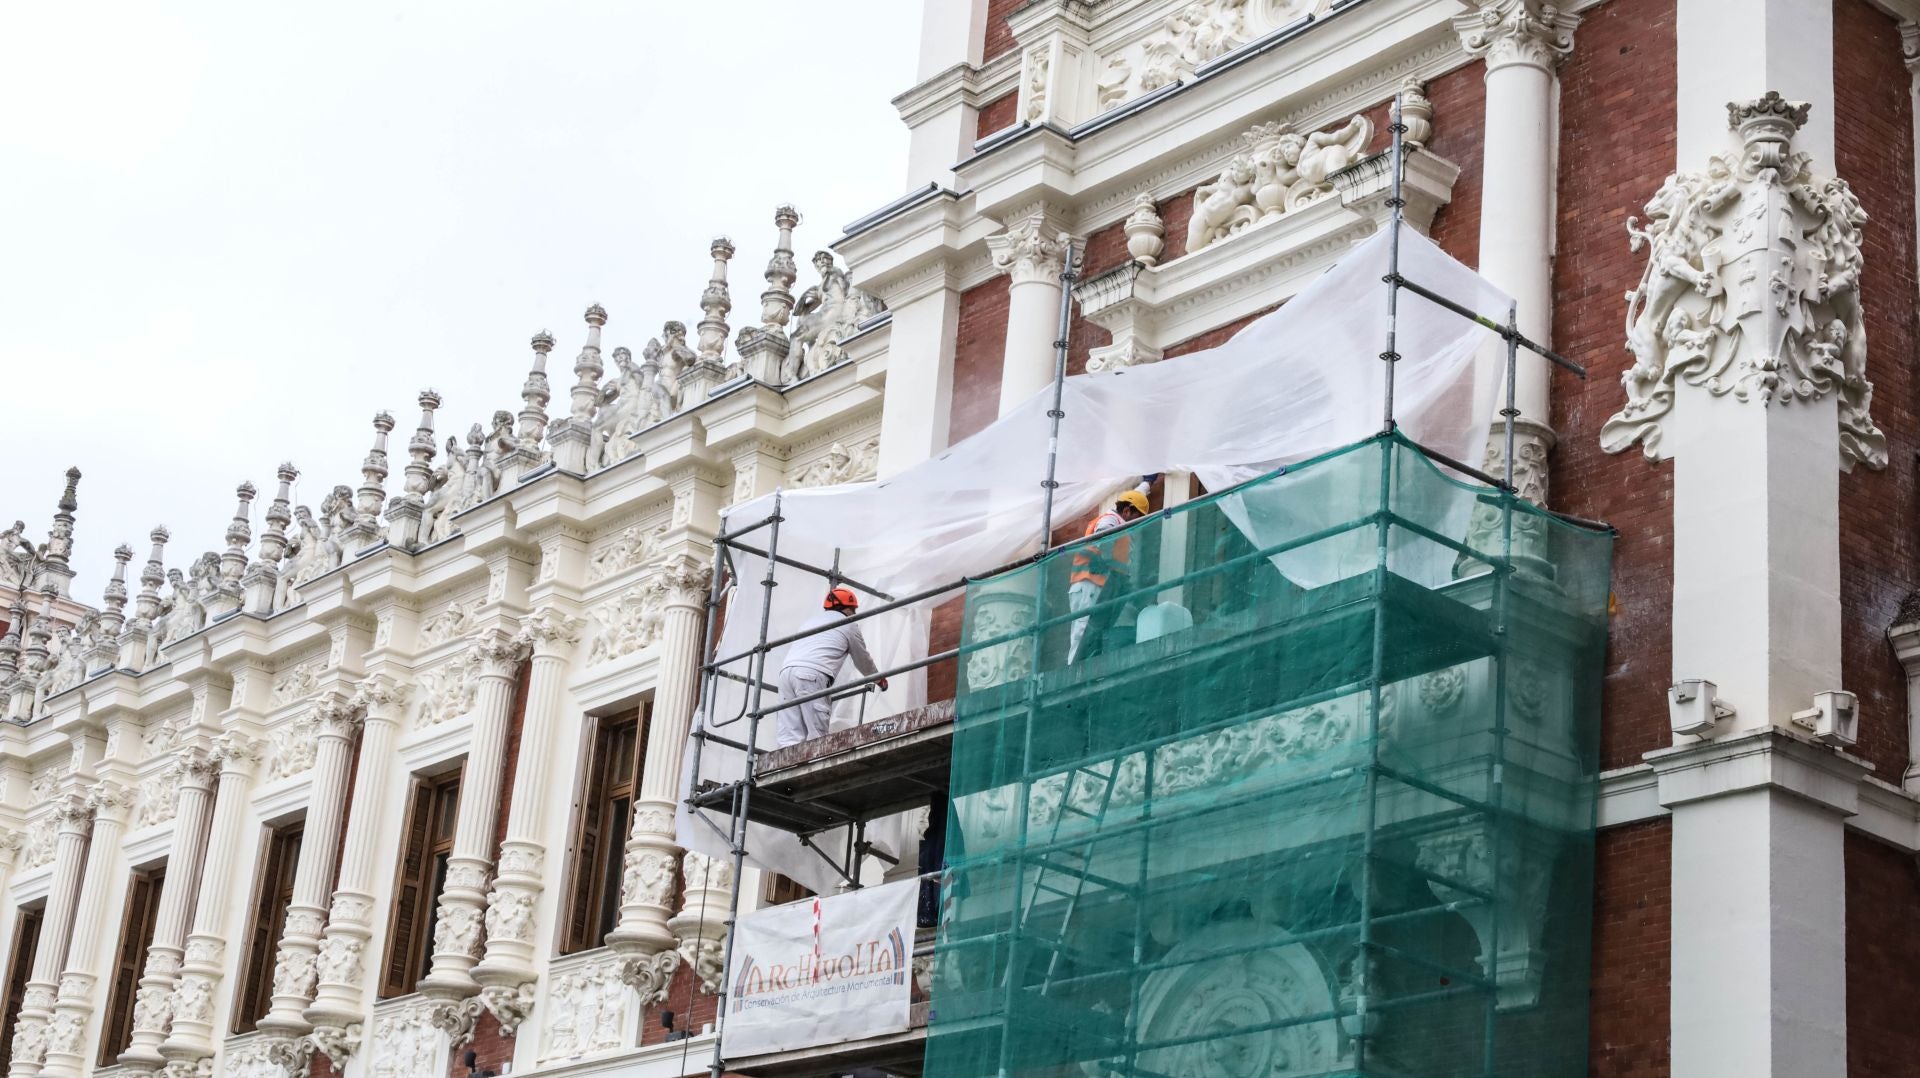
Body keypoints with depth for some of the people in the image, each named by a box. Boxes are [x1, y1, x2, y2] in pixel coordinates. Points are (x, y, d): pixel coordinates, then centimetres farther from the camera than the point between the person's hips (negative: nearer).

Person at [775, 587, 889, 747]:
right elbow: (863, 660, 29)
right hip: (812, 675, -6)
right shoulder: (849, 625, 18)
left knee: (790, 738, -3)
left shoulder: (813, 620, 34)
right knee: (817, 736, -8)